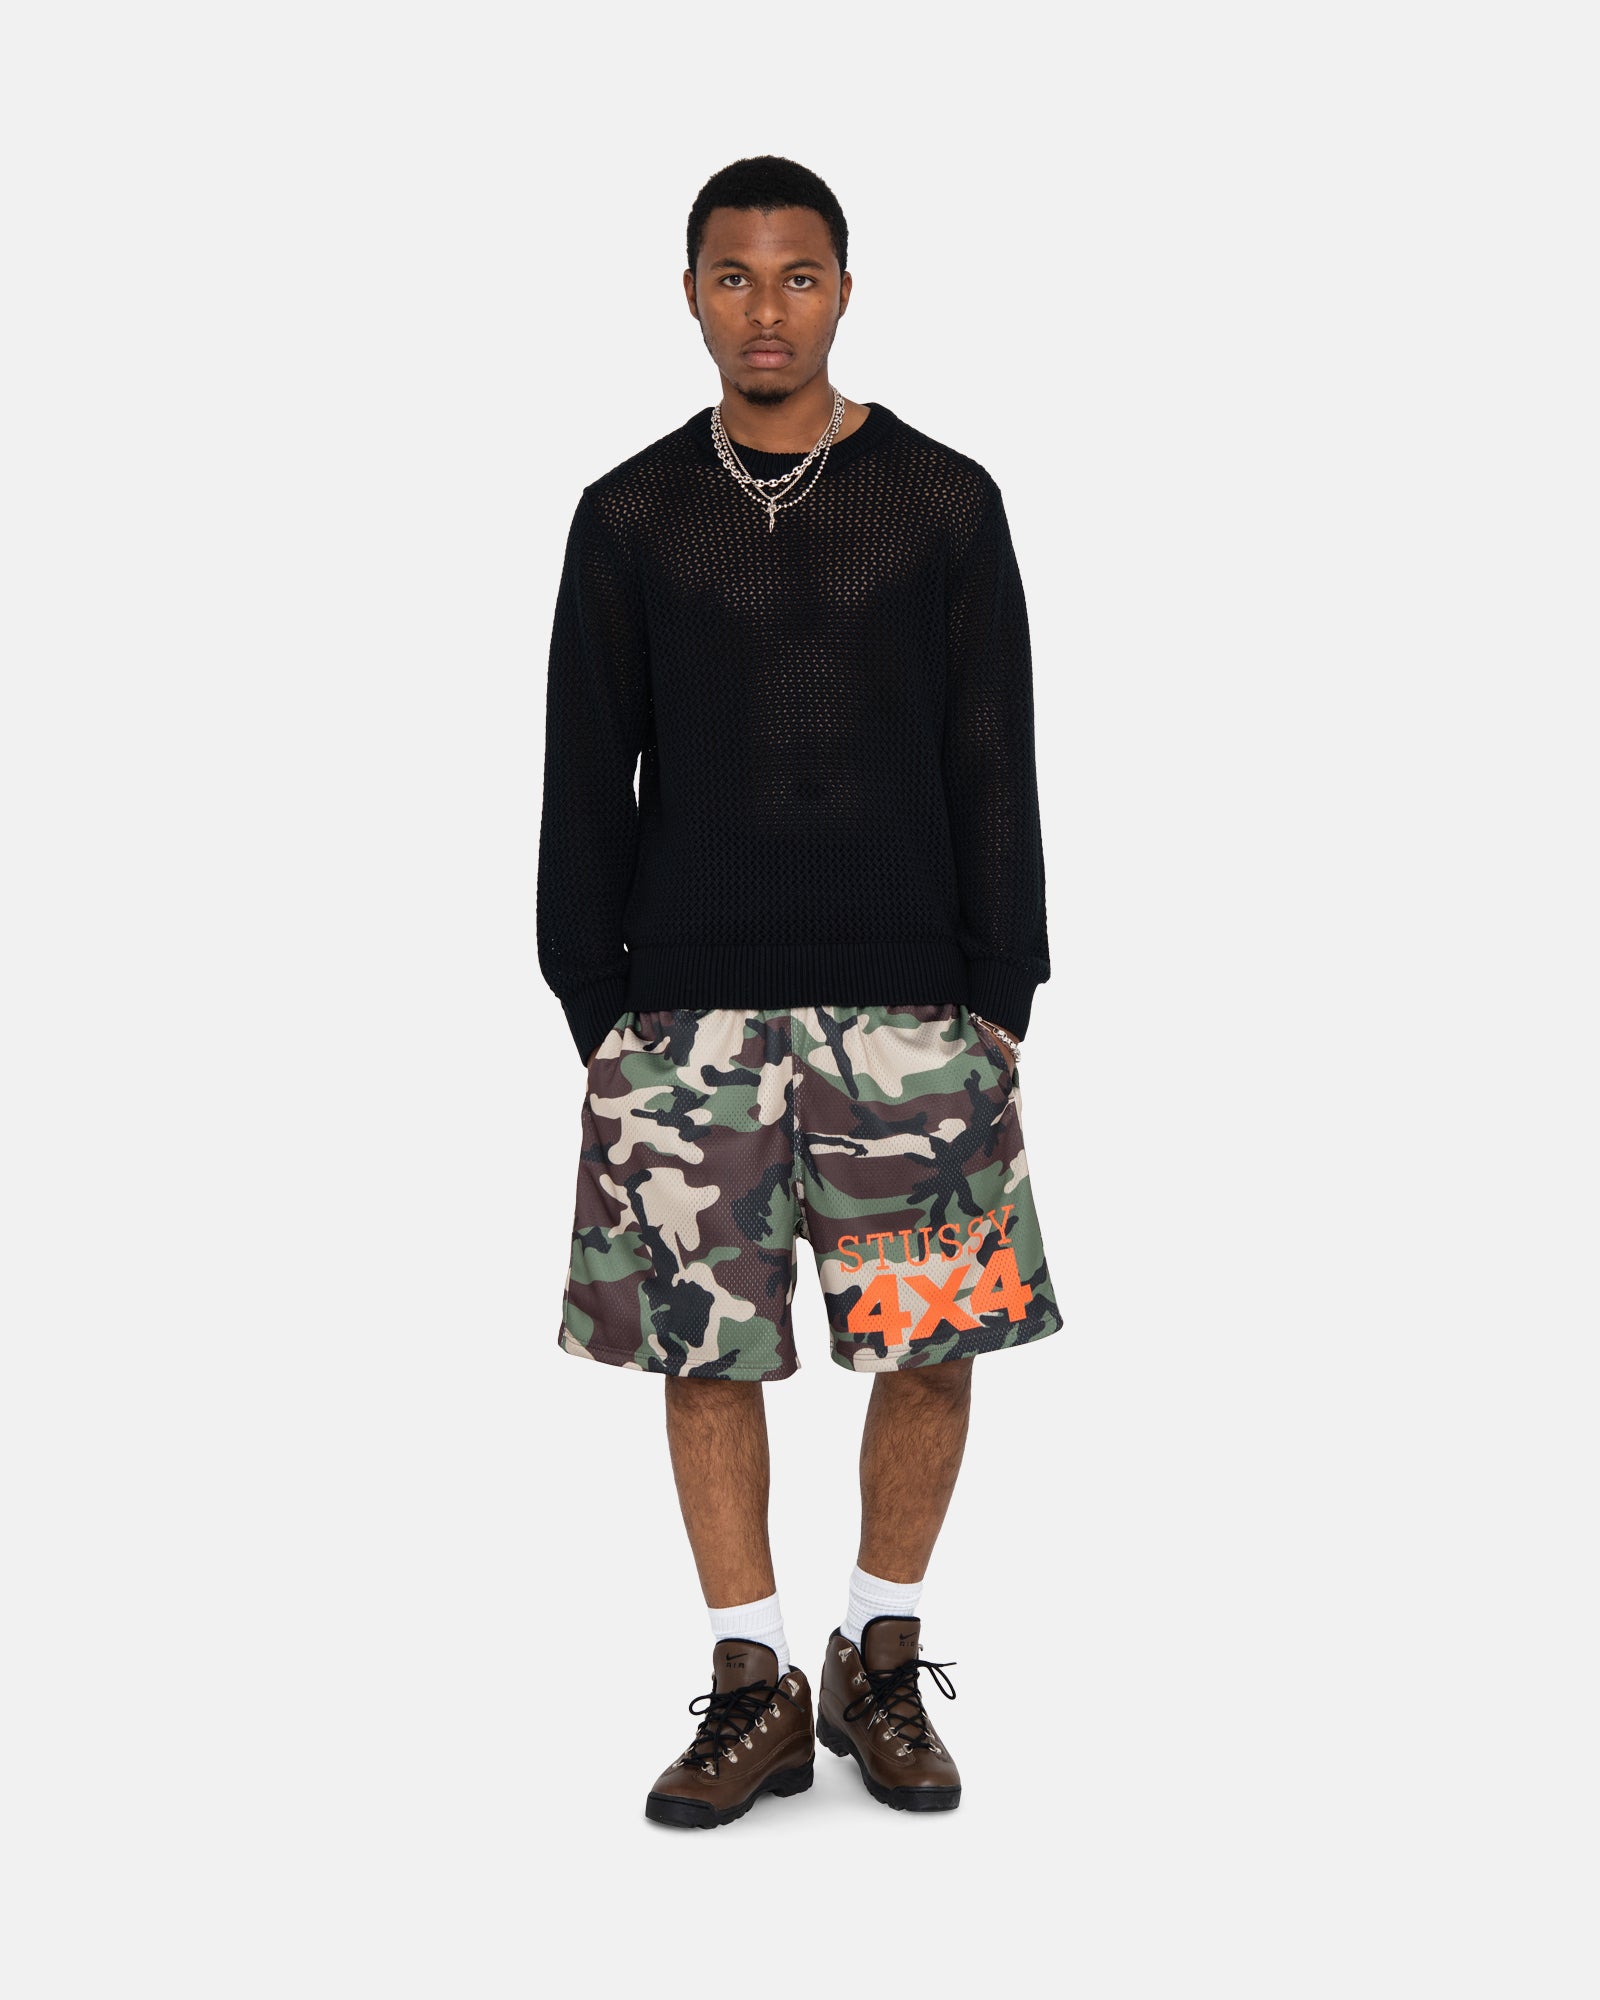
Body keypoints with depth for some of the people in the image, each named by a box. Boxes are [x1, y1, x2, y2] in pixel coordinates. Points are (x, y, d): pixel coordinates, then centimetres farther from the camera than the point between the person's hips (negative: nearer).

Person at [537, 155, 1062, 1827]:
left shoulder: (945, 503, 5)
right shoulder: (630, 517, 7)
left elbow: (996, 769, 4)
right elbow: (585, 781, 8)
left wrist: (1001, 1000, -1)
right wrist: (592, 1010, 3)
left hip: (909, 1001, 0)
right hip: (688, 1010, 1)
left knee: (934, 1339, 1)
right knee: (704, 1345, 2)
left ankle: (883, 1662, 21)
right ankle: (755, 1690, 17)